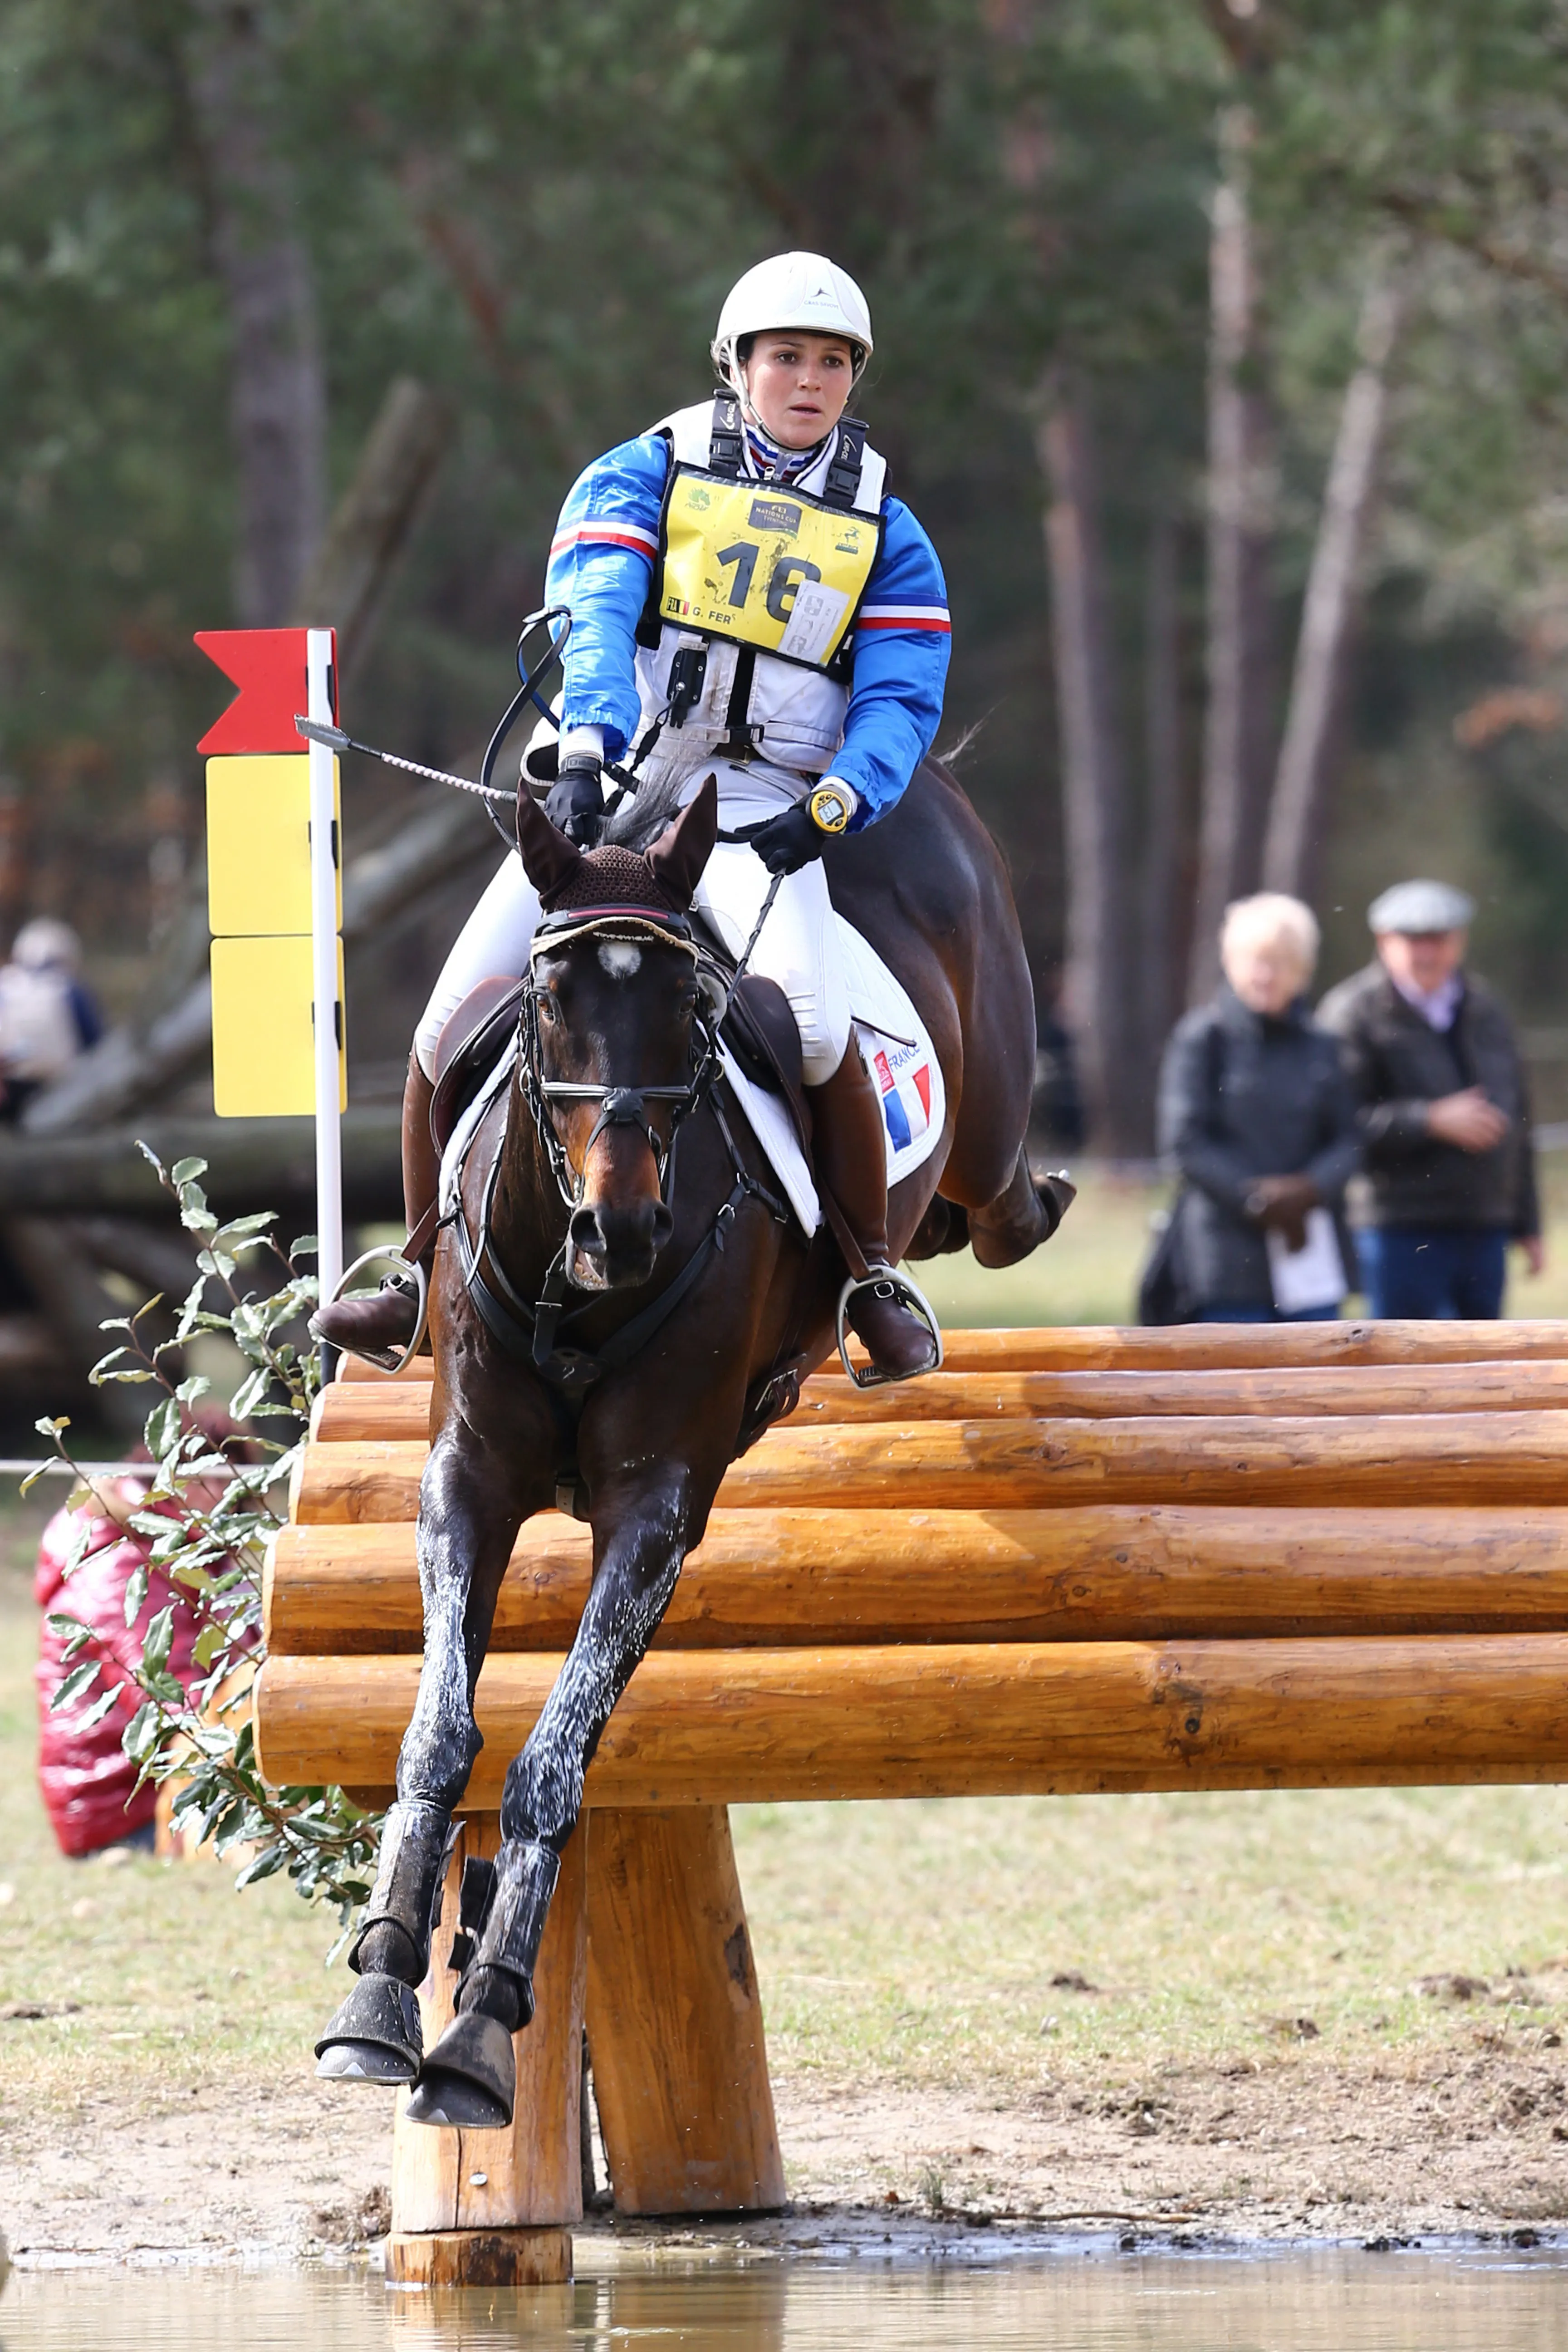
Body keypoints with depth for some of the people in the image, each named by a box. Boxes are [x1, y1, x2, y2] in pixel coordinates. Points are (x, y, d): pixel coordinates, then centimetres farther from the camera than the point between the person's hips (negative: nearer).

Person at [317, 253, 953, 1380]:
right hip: (606, 783, 1)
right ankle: (427, 1278, 10)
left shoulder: (886, 537, 10)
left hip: (761, 809, -1)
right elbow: (596, 618, -11)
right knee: (457, 1021, -11)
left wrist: (827, 810, -18)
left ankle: (874, 1278, -8)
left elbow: (902, 703, 2)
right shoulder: (642, 479, 6)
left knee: (815, 1023, -29)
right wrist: (585, 752, -30)